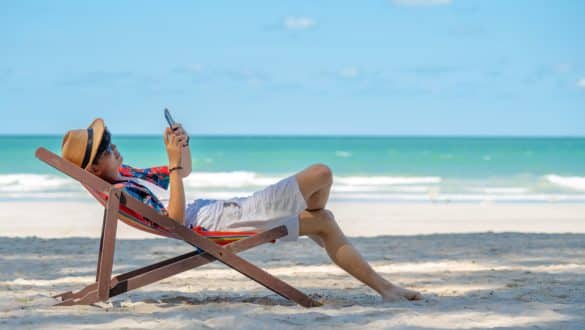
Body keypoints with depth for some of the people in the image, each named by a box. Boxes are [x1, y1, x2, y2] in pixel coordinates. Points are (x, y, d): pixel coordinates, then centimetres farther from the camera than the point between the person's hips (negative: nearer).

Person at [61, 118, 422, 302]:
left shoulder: (128, 174, 13)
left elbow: (184, 171, 26)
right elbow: (175, 219, -26)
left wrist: (182, 145, 4)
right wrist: (175, 163, -24)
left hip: (220, 212, 11)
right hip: (224, 221, -11)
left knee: (323, 222, 13)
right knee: (321, 174, -9)